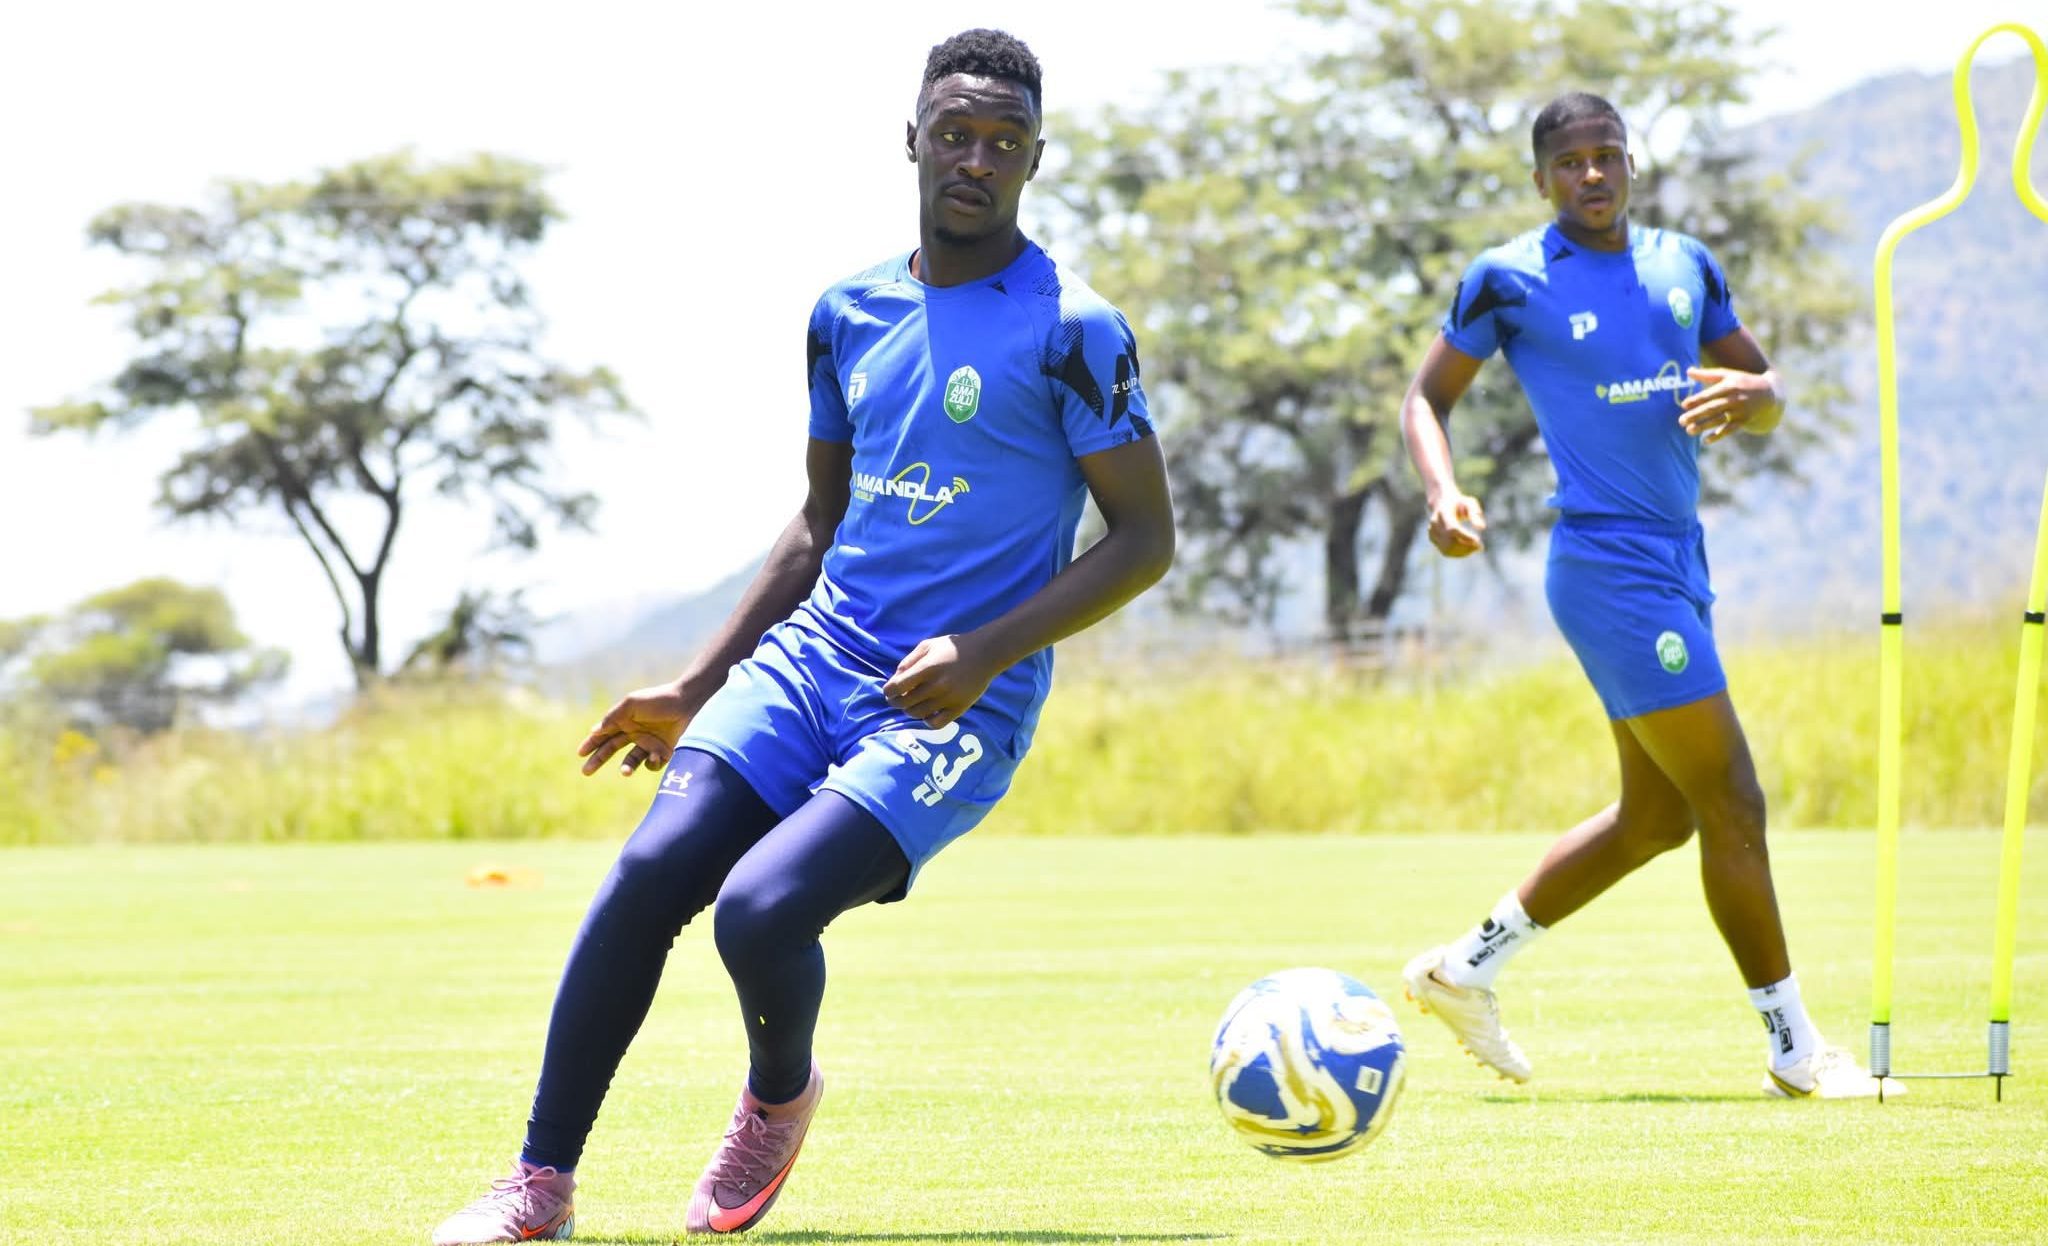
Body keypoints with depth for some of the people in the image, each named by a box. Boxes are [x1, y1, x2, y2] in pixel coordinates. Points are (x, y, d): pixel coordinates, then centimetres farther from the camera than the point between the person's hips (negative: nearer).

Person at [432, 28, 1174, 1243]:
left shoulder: (1070, 330, -7)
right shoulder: (851, 311, 11)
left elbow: (1146, 539, -7)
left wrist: (985, 655, -17)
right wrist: (696, 688, 17)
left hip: (958, 704, -5)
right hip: (815, 653, 5)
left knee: (761, 911, -23)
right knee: (651, 873, -14)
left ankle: (781, 1096, 11)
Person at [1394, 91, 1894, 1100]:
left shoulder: (1684, 266, 12)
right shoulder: (1510, 280, -5)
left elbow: (1770, 398, 17)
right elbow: (1427, 397, 3)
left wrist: (1748, 395, -7)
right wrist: (1442, 492, -15)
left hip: (1677, 560, 8)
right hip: (1609, 568, -8)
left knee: (1658, 816, 15)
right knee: (1732, 804, -8)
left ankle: (1464, 968, 26)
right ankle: (1794, 1048, 2)